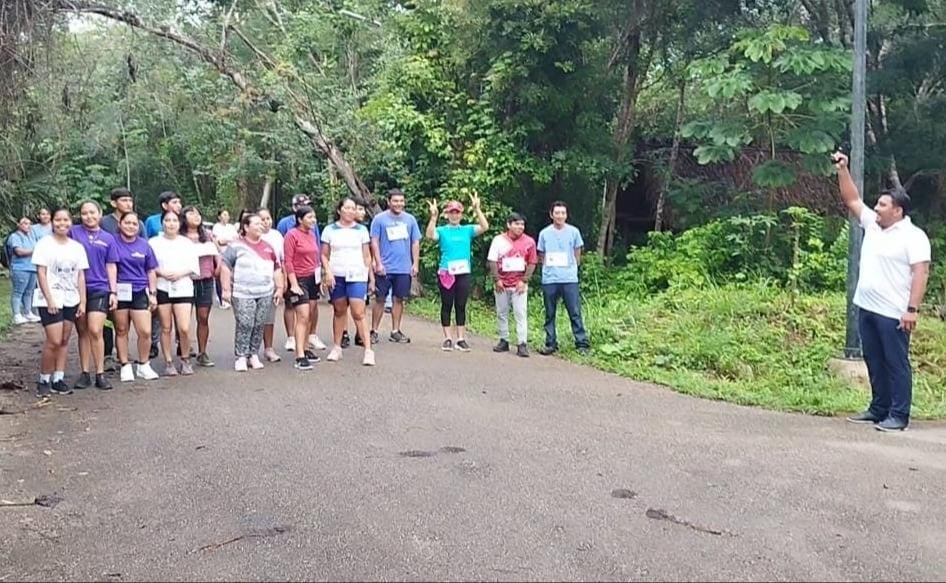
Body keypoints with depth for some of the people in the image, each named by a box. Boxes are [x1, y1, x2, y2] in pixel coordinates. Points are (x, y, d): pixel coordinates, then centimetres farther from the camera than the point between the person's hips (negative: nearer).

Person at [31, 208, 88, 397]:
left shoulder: (77, 247, 9)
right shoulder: (44, 243, -4)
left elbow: (81, 276, 9)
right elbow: (41, 273, -8)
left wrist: (82, 301, 2)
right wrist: (49, 299, -15)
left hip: (71, 300, 5)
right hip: (50, 300, -5)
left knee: (64, 340, 6)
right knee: (54, 341, -11)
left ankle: (58, 379, 12)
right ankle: (44, 380, 3)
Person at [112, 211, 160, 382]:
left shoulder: (144, 245, 9)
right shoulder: (113, 243, 1)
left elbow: (151, 272, 13)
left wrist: (153, 294, 9)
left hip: (140, 292, 1)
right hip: (120, 291, -1)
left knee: (145, 331, -5)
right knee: (121, 330, 7)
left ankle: (143, 365, 13)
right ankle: (125, 366, 18)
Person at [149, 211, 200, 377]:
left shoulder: (187, 243, 11)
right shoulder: (154, 243, 7)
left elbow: (194, 267, 6)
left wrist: (180, 273, -9)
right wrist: (162, 273, -13)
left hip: (183, 288, 0)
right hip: (162, 288, 0)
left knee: (184, 328, -9)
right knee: (166, 328, 3)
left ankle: (185, 359, 11)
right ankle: (169, 363, 13)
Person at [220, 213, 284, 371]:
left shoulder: (268, 247, 14)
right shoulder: (236, 246, -1)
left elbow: (276, 269, 19)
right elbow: (225, 267, -3)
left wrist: (279, 288, 12)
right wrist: (226, 289, -8)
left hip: (265, 294, 4)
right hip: (242, 294, -4)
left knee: (259, 325, 3)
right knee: (244, 325, -10)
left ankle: (253, 355, 13)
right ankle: (241, 357, -2)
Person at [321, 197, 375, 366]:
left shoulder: (361, 230, 8)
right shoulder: (330, 230, 6)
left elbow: (367, 256, 10)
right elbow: (324, 255, 6)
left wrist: (371, 277, 8)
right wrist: (328, 272, -9)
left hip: (357, 276, -1)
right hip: (336, 276, 1)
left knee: (358, 313, -9)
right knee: (339, 312, 8)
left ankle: (368, 350, -8)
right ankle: (337, 348, 20)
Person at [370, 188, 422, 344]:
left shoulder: (410, 219, 6)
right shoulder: (379, 219, -2)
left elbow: (415, 243, 9)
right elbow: (374, 242, -3)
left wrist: (415, 264, 3)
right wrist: (378, 263, -10)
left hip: (404, 268, 3)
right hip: (385, 268, -3)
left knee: (399, 299, 8)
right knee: (380, 299, 2)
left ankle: (395, 331, 17)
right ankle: (374, 331, 9)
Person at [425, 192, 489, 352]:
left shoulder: (467, 230, 9)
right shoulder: (442, 231, 3)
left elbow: (484, 227, -5)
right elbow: (430, 235, -16)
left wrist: (477, 209, -12)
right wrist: (433, 216, -24)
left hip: (463, 273, 2)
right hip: (445, 273, -2)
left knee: (461, 306, 5)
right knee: (447, 305, 4)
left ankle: (460, 339, 11)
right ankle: (448, 338, 10)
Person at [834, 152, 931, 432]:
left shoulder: (913, 236, -10)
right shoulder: (872, 225, 11)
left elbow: (921, 273, -16)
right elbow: (852, 200, 16)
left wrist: (912, 309, -22)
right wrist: (843, 169, 6)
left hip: (892, 313, -8)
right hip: (866, 308, 8)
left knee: (896, 364, -1)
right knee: (874, 363, 14)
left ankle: (899, 416, 4)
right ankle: (879, 410, 23)